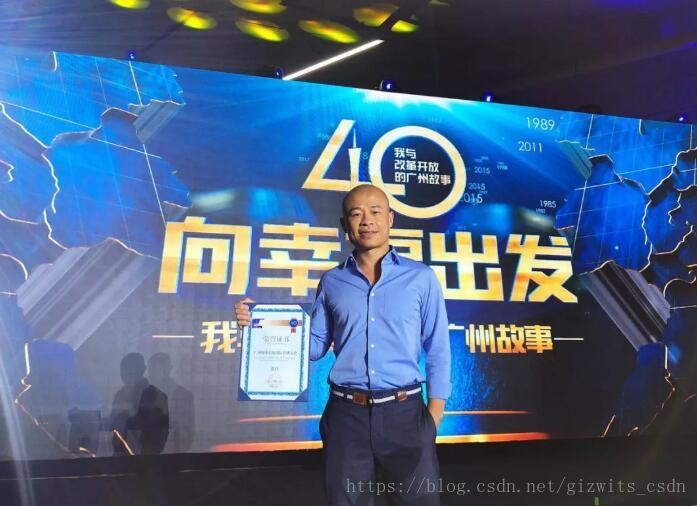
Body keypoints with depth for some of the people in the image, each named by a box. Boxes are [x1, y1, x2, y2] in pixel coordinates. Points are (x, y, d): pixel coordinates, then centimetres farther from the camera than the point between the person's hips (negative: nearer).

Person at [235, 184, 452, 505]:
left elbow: (438, 350, 2)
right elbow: (315, 346, 9)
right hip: (346, 413, 2)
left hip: (404, 412, -1)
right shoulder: (332, 281, 6)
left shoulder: (421, 277, 1)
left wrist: (434, 415, -4)